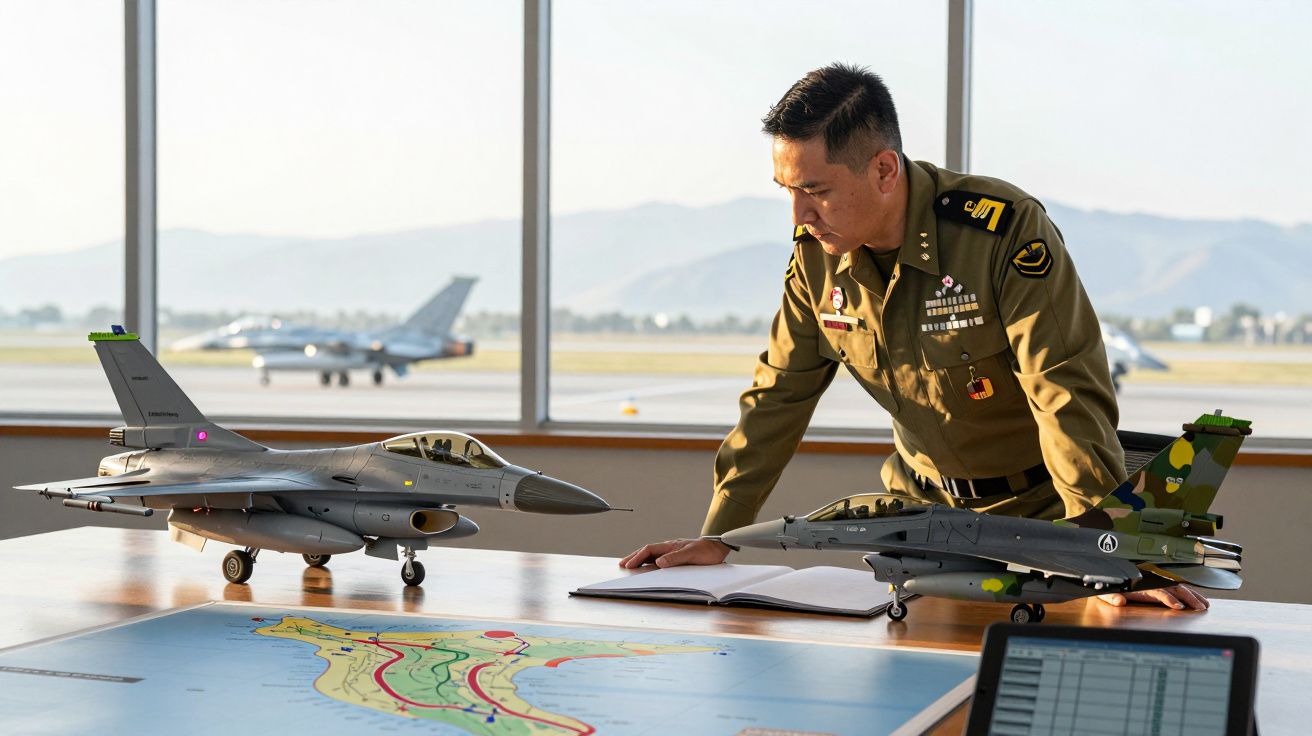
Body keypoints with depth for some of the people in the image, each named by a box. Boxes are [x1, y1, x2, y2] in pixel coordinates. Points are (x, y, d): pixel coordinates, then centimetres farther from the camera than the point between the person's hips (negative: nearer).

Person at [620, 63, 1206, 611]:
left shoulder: (1005, 232, -25)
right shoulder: (816, 252, -6)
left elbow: (1069, 400, -27)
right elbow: (778, 396, 3)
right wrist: (717, 537, 1)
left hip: (1036, 516, -4)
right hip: (923, 506, 5)